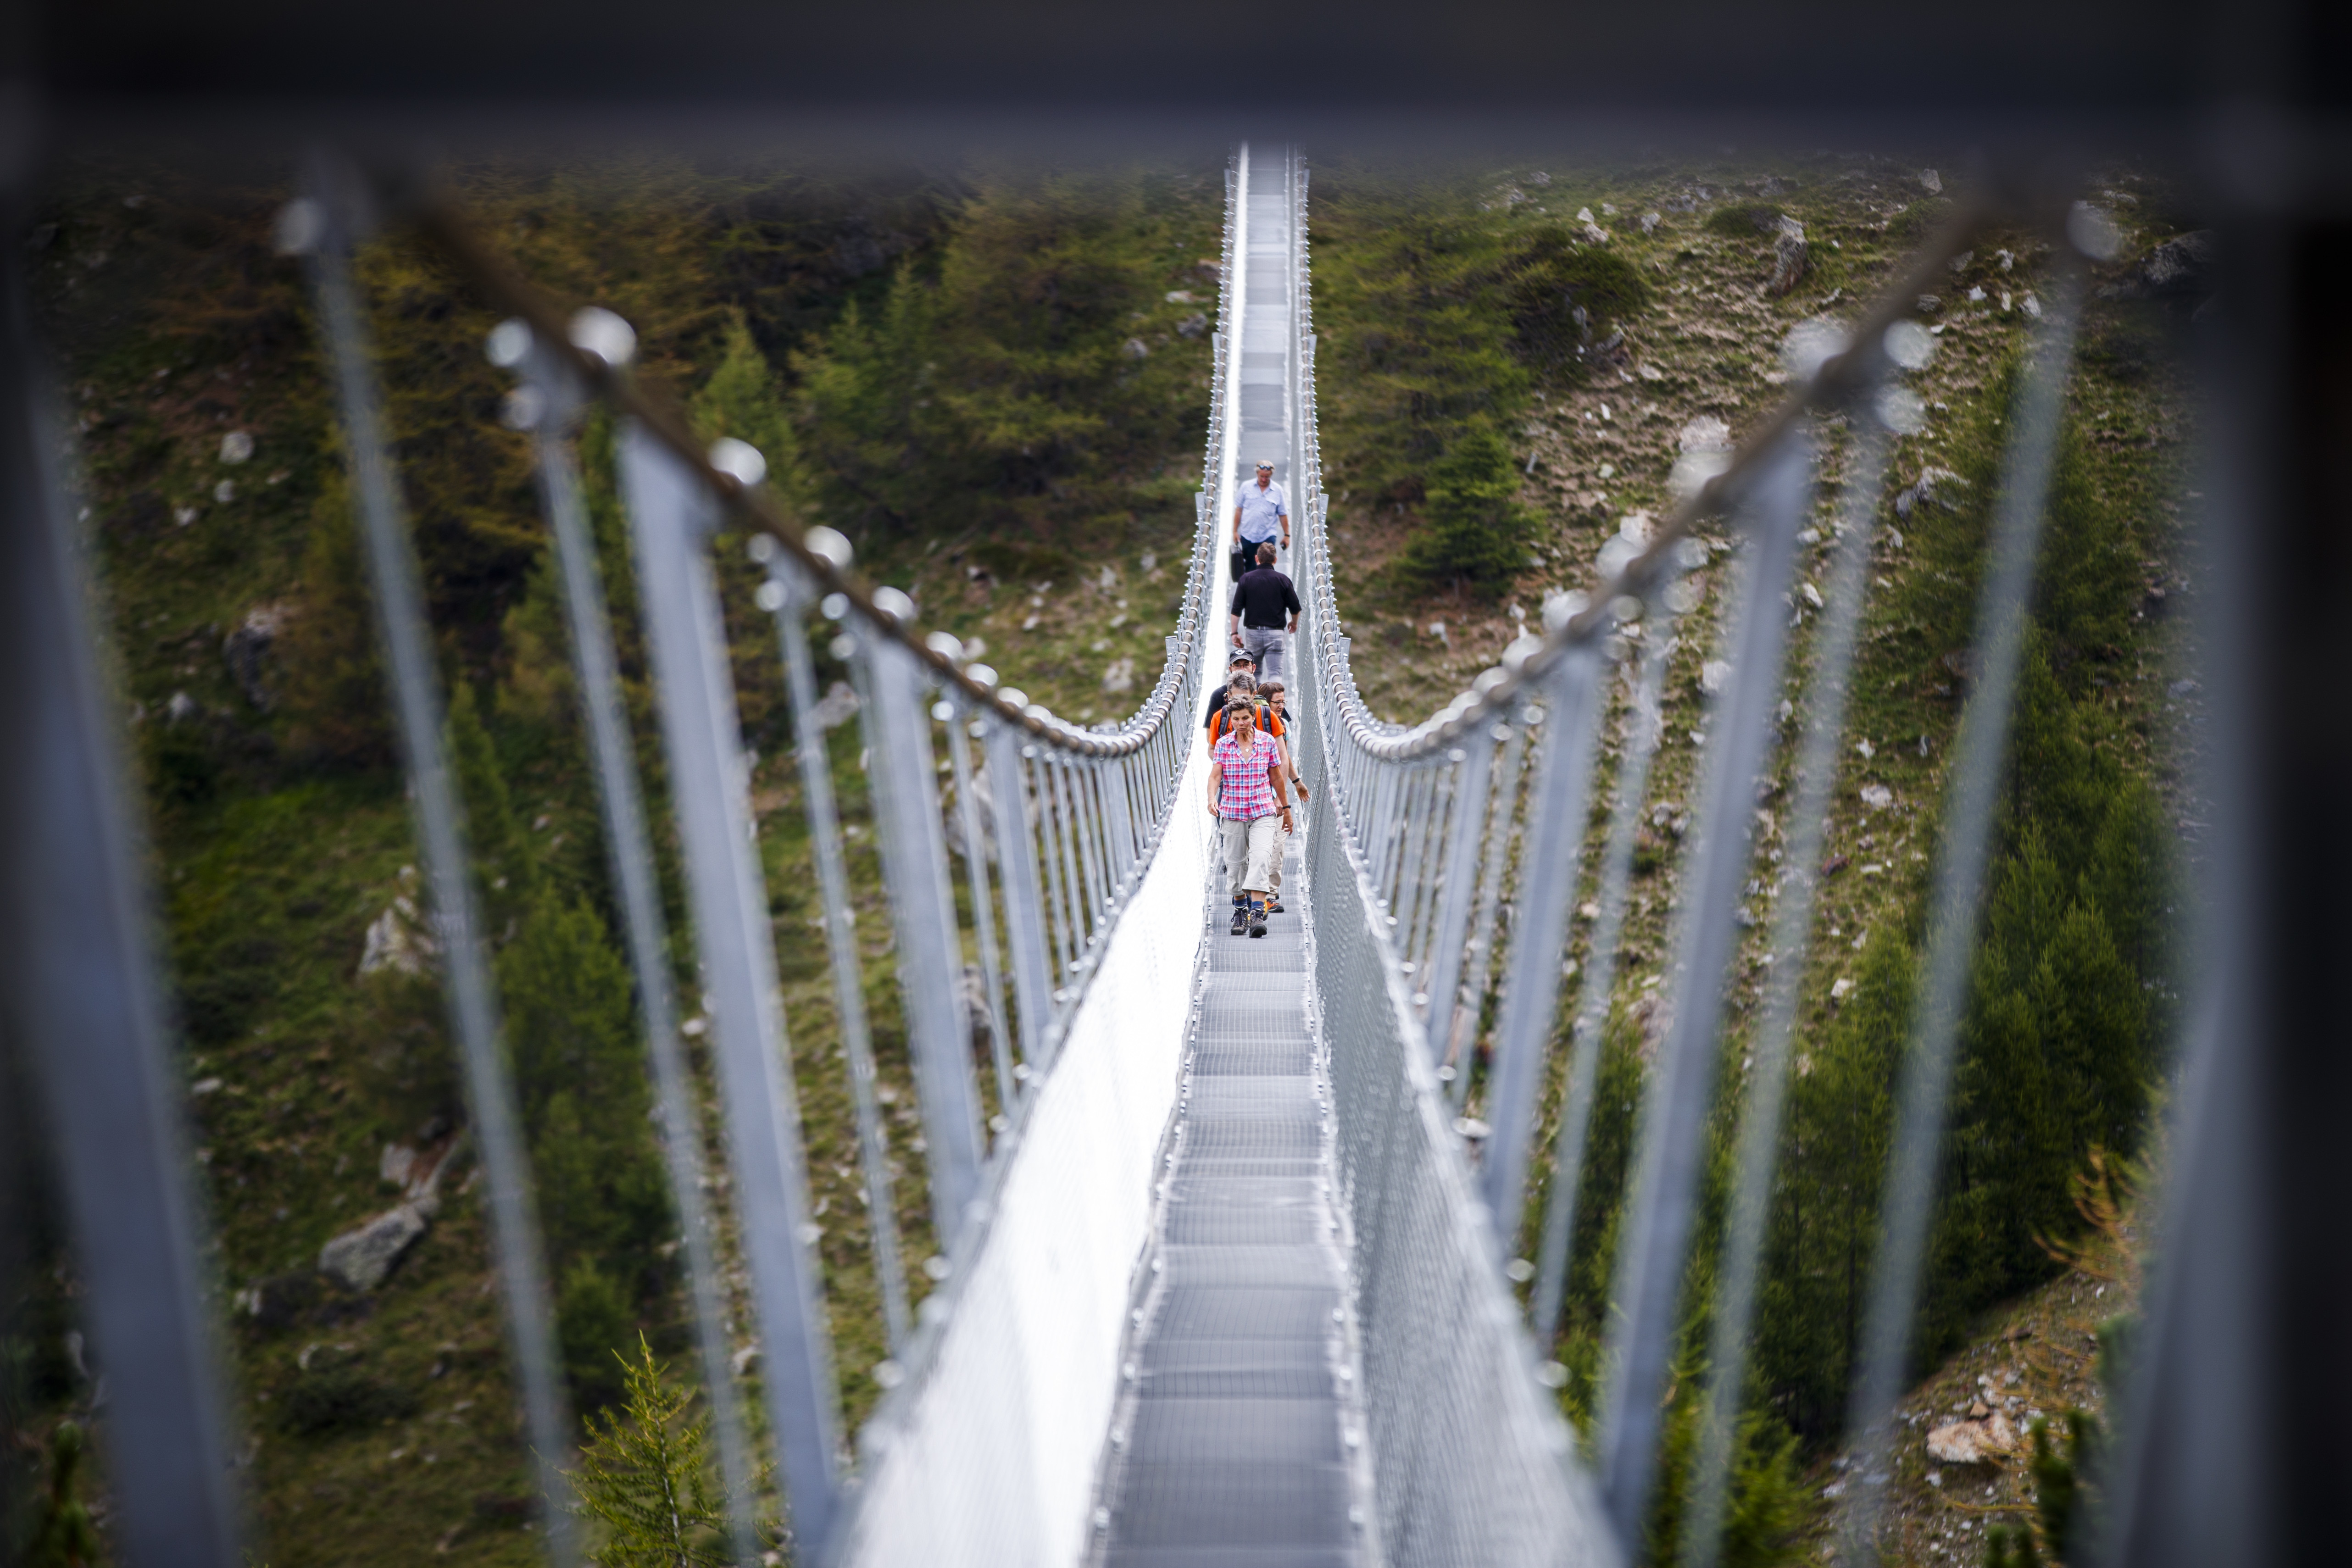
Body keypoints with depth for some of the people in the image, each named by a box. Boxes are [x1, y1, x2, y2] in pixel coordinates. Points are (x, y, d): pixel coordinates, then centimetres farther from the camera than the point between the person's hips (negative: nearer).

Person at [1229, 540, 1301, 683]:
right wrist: (1294, 623, 24)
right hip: (1275, 633, -1)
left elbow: (1236, 610, -2)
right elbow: (1295, 608, 3)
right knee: (1275, 673, -4)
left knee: (1255, 673, 16)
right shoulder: (1283, 580, -3)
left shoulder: (1246, 579, -1)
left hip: (1252, 631, 1)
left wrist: (1234, 633, 6)